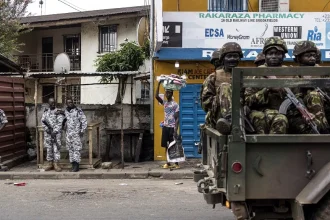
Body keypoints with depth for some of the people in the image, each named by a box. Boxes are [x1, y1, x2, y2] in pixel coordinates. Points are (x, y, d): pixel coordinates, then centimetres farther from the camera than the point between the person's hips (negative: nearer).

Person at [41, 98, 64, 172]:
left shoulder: (58, 112, -1)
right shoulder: (46, 112, 12)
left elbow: (60, 123, -8)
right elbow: (43, 121, 6)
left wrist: (55, 131, -15)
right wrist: (47, 129, -9)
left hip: (56, 133, -4)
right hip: (47, 133, 4)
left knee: (56, 148, -5)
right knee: (49, 148, 7)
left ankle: (56, 164, -1)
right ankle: (50, 163, 14)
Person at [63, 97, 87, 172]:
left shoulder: (78, 110, -4)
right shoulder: (65, 111, 12)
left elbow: (84, 120, -6)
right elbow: (63, 121, 24)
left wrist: (82, 130, -10)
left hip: (76, 133, -6)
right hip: (68, 133, 6)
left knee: (76, 149, -7)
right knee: (70, 150, 6)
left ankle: (76, 166, -6)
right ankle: (73, 165, 13)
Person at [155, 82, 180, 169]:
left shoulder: (175, 104, -7)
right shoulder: (164, 103, 10)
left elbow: (177, 118, -11)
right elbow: (156, 96, -1)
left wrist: (175, 130, -18)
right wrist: (159, 84, -7)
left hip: (172, 128, -6)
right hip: (165, 127, 6)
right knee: (166, 146, 8)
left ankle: (176, 163, 5)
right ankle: (168, 163, 15)